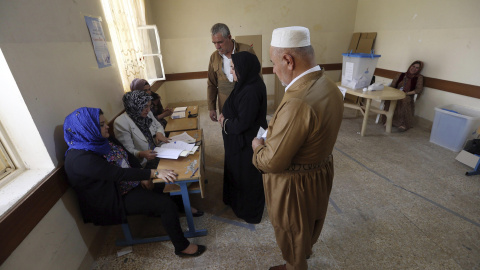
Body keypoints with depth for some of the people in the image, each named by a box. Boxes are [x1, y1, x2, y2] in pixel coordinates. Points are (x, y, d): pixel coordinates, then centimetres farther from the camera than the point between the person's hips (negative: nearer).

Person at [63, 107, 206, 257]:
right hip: (117, 199, -9)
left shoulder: (103, 140, 0)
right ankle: (182, 247, 0)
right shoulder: (80, 159, -26)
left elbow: (128, 156, 5)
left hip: (131, 182, 9)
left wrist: (143, 175, -9)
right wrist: (153, 173, -37)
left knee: (166, 183, 8)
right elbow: (118, 173, -34)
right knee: (166, 204, -16)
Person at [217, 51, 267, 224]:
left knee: (246, 176, 11)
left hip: (246, 142, -9)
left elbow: (242, 124, -27)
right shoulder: (249, 83, 1)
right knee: (237, 171, 26)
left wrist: (225, 122, -10)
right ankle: (238, 200, 50)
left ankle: (249, 211, 36)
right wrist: (225, 116, -3)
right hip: (243, 139, 9)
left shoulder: (251, 92, -30)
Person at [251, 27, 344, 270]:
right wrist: (274, 137, 3)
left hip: (294, 185, -9)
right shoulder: (330, 87, -5)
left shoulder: (297, 103, -36)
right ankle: (306, 249, 64)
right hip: (322, 172, 9)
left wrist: (258, 146, -9)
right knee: (309, 223, 35)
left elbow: (272, 162, -30)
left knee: (292, 236, 22)